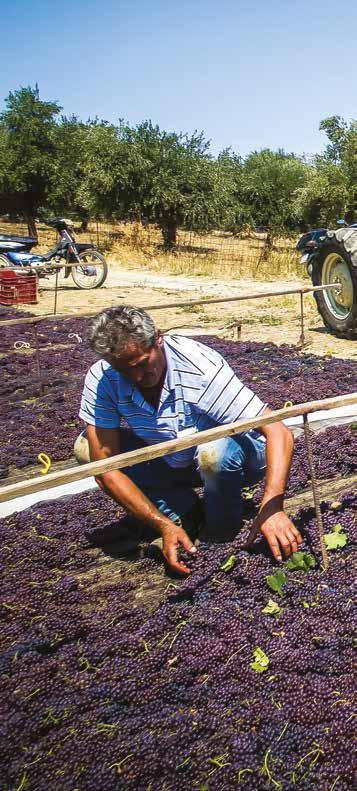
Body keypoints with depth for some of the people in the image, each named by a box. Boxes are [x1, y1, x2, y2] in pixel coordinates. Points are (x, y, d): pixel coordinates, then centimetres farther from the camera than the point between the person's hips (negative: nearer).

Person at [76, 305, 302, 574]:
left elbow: (279, 434, -35)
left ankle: (225, 525, -5)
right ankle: (179, 506, 0)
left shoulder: (200, 368, -32)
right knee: (86, 449, -13)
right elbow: (105, 466, -21)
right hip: (171, 463, 4)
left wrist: (272, 507, -48)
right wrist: (164, 525, -28)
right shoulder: (101, 379, -21)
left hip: (231, 456, -4)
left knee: (214, 450, -38)